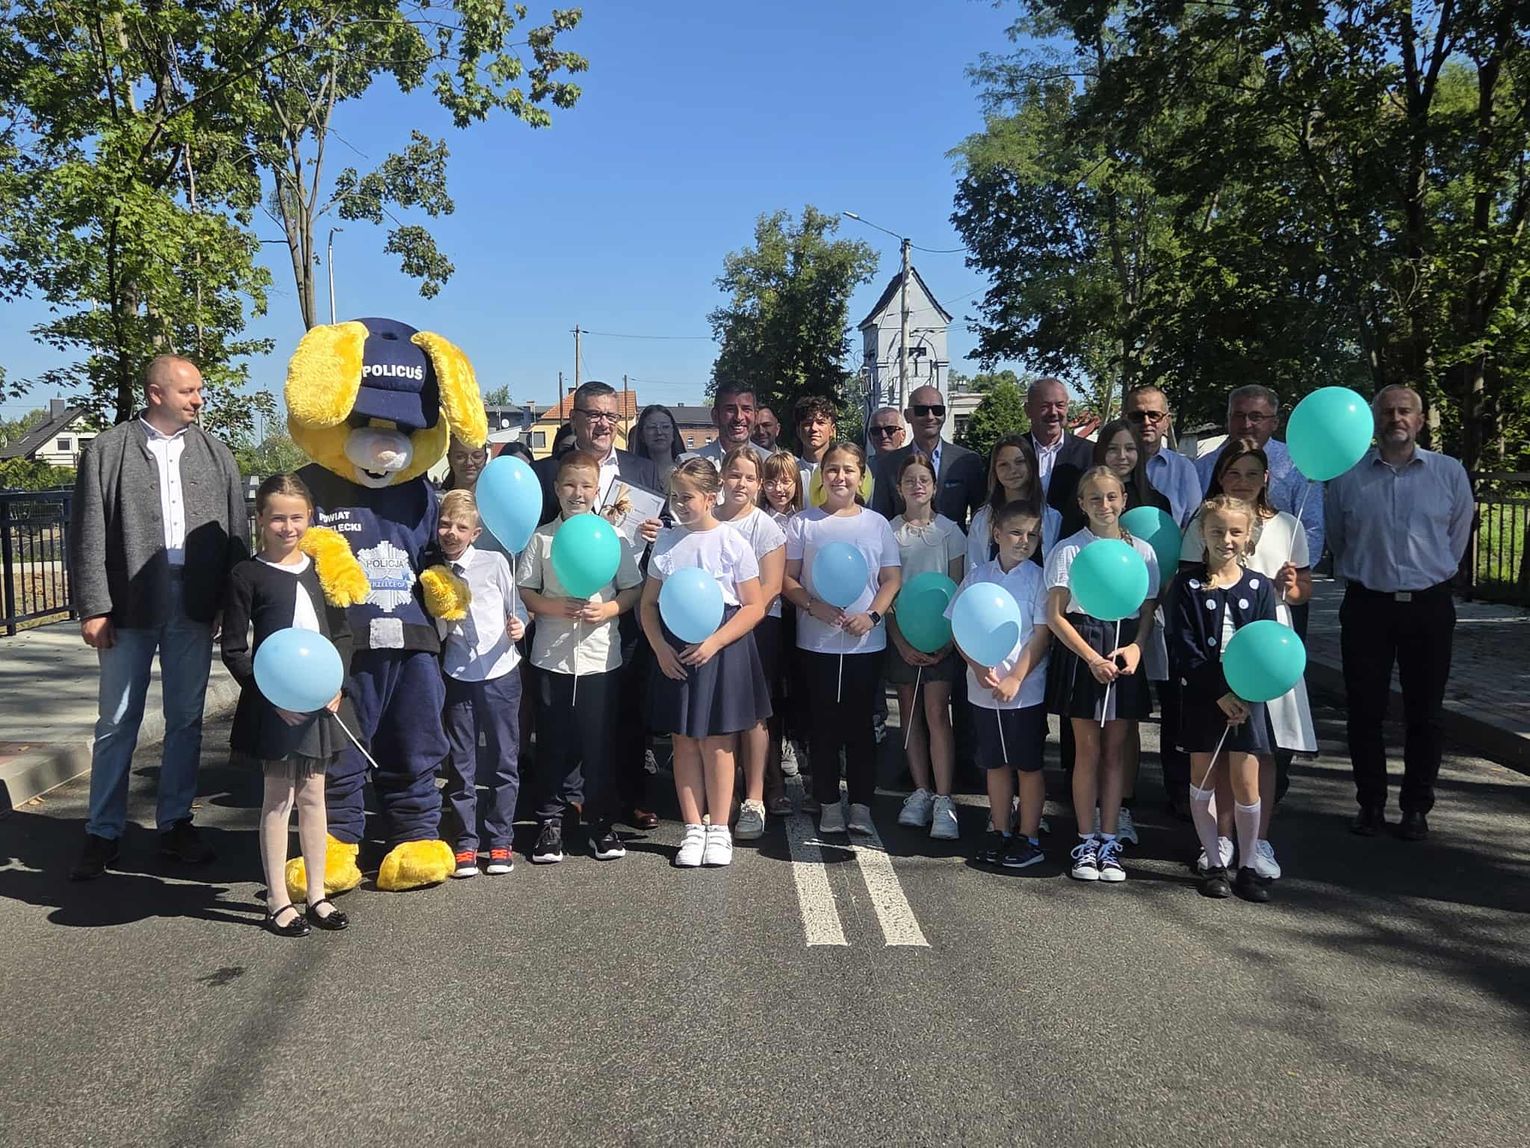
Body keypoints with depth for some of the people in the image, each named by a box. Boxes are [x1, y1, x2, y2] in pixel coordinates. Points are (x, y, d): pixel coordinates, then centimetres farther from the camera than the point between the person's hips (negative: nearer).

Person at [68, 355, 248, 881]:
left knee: (186, 719, 10)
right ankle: (103, 832, 17)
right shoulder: (107, 450, 1)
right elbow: (88, 534, -3)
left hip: (194, 604, 2)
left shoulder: (215, 453, 8)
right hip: (130, 604, -2)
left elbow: (237, 530, 6)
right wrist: (93, 608, -8)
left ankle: (175, 822, 23)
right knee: (117, 722, 6)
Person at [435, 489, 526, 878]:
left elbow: (515, 606, 5)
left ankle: (501, 842, 18)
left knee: (503, 760, 6)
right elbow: (435, 630, 9)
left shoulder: (495, 562, -4)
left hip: (500, 672, -2)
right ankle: (464, 844, 16)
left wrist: (519, 625, -16)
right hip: (457, 675, 2)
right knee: (460, 764, 6)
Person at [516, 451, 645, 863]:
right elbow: (525, 591, 3)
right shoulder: (541, 537, 4)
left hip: (600, 655, 0)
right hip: (551, 655, 0)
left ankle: (602, 822, 18)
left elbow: (633, 589, 5)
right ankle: (551, 821, 18)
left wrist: (607, 610, -13)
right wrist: (555, 608, -15)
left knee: (600, 743, 6)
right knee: (555, 743, 6)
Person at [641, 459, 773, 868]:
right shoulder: (666, 543, 5)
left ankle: (719, 829, 14)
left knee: (716, 742, 2)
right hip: (675, 653, 3)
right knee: (684, 741, 7)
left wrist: (713, 643, -15)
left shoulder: (733, 543, -5)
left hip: (721, 650, -3)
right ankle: (692, 829, 16)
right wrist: (660, 648, -7)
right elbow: (649, 604, 9)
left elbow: (754, 607, -6)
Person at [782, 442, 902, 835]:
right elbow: (787, 578, 0)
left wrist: (872, 615, -11)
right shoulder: (803, 523, 1)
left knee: (860, 724, 7)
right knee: (823, 724, 7)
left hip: (866, 642, 1)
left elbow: (891, 579, 5)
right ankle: (829, 803, 17)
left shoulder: (877, 523, 5)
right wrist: (814, 606, -16)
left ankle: (861, 804, 16)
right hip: (816, 642, 0)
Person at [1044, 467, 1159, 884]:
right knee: (1088, 750, 2)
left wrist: (1136, 647, -11)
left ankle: (1109, 842, 15)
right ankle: (1086, 842, 12)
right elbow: (1055, 615, -6)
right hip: (1080, 651, -2)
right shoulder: (1067, 550, -2)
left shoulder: (1142, 550, 7)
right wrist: (1091, 657, -15)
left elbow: (1148, 612, 8)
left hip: (1126, 650, 3)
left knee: (1115, 752, 7)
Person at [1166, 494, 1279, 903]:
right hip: (1202, 697, -1)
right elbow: (1184, 649, -8)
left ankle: (1246, 866, 15)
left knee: (1246, 785, 1)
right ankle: (1214, 864, 19)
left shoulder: (1259, 587, 3)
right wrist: (1220, 693, -15)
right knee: (1203, 782, 6)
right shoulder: (1188, 586, -2)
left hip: (1248, 698, 1)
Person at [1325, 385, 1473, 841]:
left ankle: (1417, 807, 18)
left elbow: (1457, 536, 14)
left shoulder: (1450, 473, 2)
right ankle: (1371, 803, 17)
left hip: (1429, 605, 0)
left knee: (1424, 713, 6)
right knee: (1365, 712, 4)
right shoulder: (1347, 476, 1)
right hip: (1366, 605, 0)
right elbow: (1334, 538, 14)